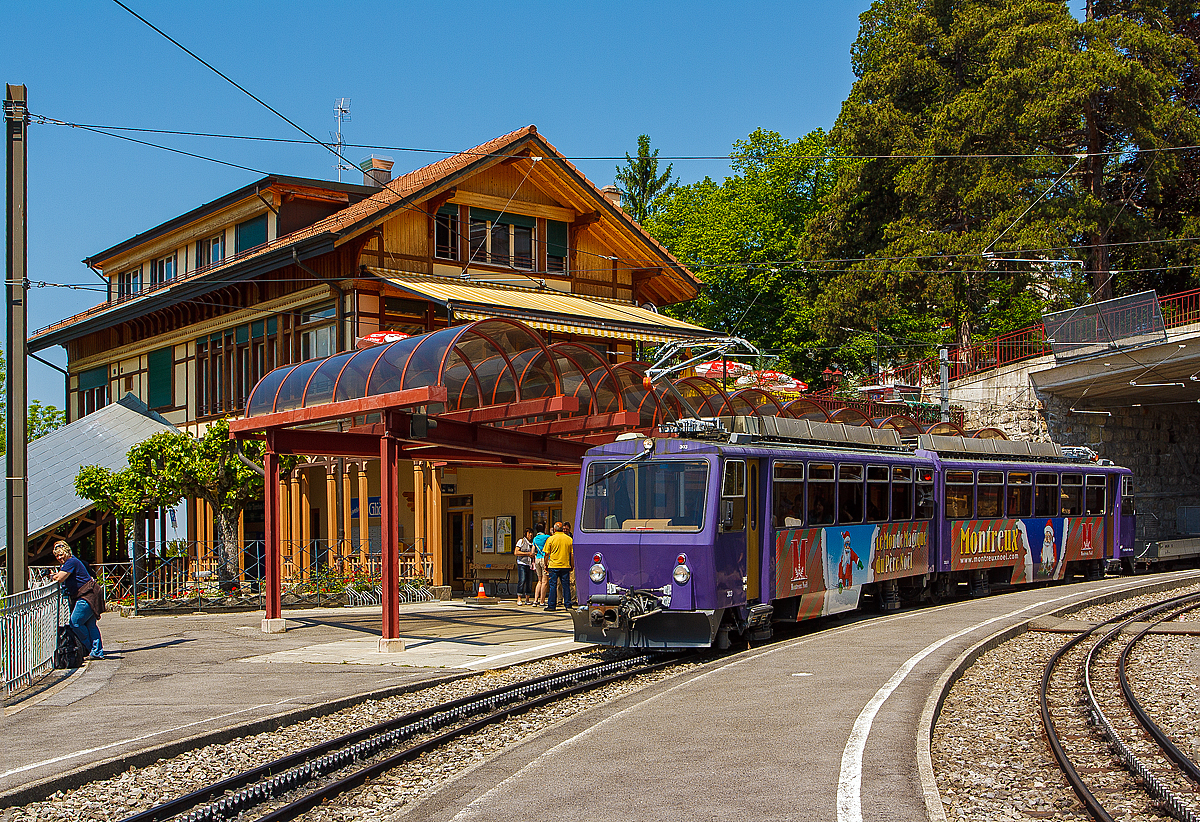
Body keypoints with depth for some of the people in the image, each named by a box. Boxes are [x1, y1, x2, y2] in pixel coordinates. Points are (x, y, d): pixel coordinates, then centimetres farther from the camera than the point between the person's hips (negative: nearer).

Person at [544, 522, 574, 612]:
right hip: (565, 566, 2)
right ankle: (568, 605, 5)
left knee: (553, 586, 3)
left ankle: (552, 605, 3)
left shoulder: (551, 539, -3)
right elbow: (572, 554, 4)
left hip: (554, 566, -2)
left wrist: (546, 564, 10)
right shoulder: (569, 539, 3)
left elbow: (547, 554, -1)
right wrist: (572, 565, 13)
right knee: (566, 585, 6)